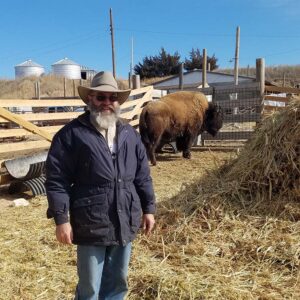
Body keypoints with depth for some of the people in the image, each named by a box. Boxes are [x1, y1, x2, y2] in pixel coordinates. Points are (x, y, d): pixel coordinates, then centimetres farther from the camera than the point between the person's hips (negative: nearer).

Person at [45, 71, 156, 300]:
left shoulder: (130, 134, 7)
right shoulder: (72, 134, -9)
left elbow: (143, 176, 11)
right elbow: (57, 180, -10)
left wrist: (148, 208, 10)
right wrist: (61, 219, -13)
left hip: (125, 223, 5)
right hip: (91, 225, -4)